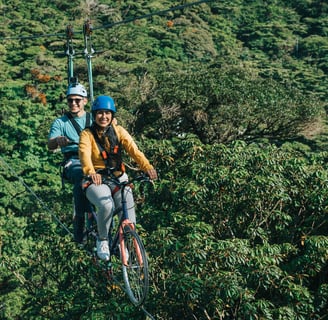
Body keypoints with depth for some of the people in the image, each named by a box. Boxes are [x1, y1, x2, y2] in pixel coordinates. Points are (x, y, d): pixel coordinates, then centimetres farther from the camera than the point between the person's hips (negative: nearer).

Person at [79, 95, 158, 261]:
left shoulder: (119, 131, 2)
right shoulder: (87, 134, -6)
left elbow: (133, 149, -14)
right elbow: (85, 154, -26)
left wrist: (147, 166, -34)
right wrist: (91, 172, -49)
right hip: (96, 180, -2)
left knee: (128, 208, -22)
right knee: (107, 206, -31)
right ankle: (102, 240, -4)